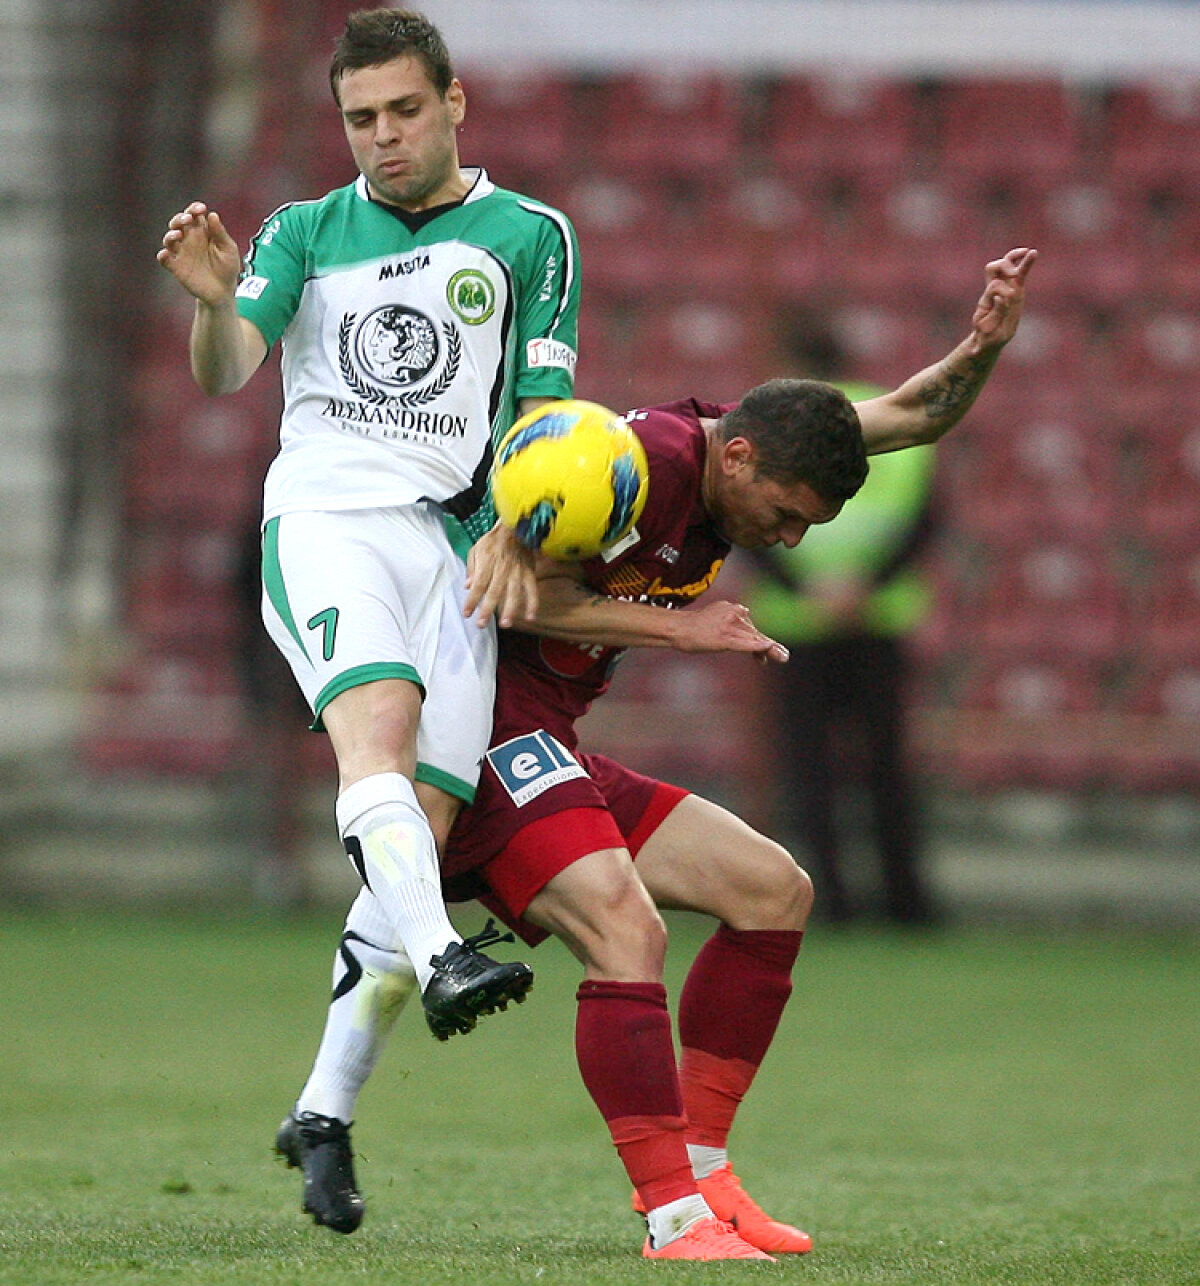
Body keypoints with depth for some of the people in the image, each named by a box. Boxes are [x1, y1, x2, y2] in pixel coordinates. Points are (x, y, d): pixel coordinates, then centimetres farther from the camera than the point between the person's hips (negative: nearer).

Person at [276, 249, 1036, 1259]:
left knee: (774, 890, 7)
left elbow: (915, 414, 14)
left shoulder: (750, 455, 9)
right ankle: (675, 1219, -26)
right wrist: (683, 627, -16)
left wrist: (982, 348, -6)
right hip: (486, 722, -10)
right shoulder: (647, 459, -19)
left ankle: (698, 1168, 10)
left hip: (549, 759, 10)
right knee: (625, 930, -27)